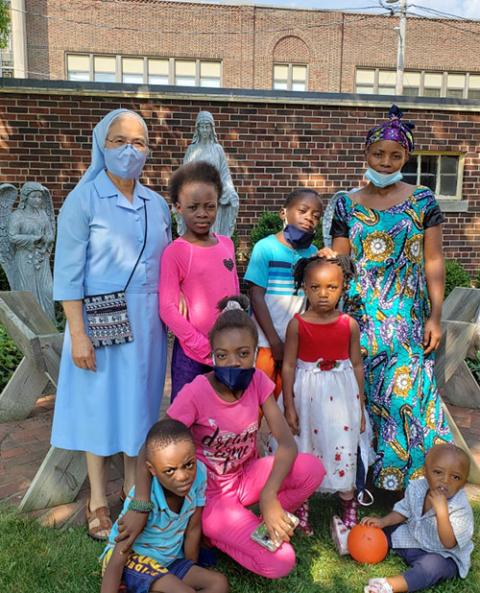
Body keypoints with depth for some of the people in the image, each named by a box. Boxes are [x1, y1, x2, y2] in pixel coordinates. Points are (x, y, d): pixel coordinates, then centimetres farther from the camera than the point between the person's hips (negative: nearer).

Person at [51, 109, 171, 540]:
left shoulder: (157, 205, 7)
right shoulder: (83, 200, -8)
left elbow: (166, 268, 11)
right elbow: (68, 272, -10)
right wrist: (78, 333, -15)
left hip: (147, 322, 4)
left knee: (139, 401, 14)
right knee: (99, 403, 7)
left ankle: (133, 485, 32)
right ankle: (98, 499, 24)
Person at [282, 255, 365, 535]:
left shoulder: (349, 324, -4)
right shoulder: (297, 324, -8)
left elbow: (357, 365, 4)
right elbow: (288, 366, -4)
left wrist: (360, 407, 7)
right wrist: (289, 407, -5)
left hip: (341, 396, 1)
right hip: (307, 395, 0)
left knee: (342, 448, 10)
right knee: (304, 450, 11)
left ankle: (349, 506, 30)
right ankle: (302, 507, 29)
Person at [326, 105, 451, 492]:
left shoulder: (423, 201, 3)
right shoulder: (347, 205, 6)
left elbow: (434, 262, 1)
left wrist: (435, 318, -3)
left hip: (408, 318, -1)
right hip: (361, 317, 1)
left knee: (407, 393, -2)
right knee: (361, 395, 6)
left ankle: (402, 473, 19)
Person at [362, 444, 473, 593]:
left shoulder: (461, 508, -26)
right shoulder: (416, 488, -11)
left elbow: (449, 543, -32)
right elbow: (403, 512, 7)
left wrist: (441, 510, -43)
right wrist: (383, 521, -9)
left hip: (442, 556, -7)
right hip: (412, 540, 7)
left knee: (432, 566, -37)